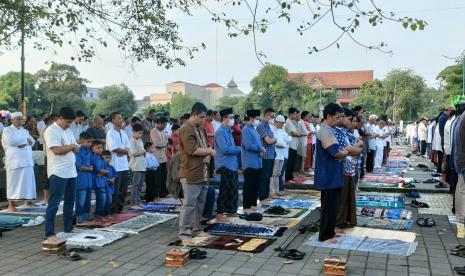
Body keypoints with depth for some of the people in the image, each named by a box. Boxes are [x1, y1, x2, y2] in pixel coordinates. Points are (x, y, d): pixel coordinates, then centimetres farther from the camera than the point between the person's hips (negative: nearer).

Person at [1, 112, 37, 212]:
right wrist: (25, 139, -6)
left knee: (28, 182, 6)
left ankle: (27, 202, 15)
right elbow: (11, 141, -17)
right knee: (13, 183, -4)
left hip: (27, 160, 6)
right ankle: (11, 205, 1)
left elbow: (32, 141, 7)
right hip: (14, 161, -6)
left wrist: (22, 143, -12)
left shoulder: (24, 131, 20)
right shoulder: (7, 130, 1)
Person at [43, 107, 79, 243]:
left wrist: (68, 148, -8)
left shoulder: (68, 130, 15)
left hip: (71, 171, 9)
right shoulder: (51, 131, -12)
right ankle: (49, 234, -6)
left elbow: (76, 149, 13)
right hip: (58, 172, -9)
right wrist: (71, 146, -8)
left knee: (70, 201, 16)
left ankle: (68, 228, 29)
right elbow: (57, 150, -22)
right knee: (54, 203, -7)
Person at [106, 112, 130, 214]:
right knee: (115, 191, -2)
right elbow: (115, 149, -17)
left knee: (123, 190, 11)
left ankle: (119, 210, 22)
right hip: (115, 166, -7)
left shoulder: (123, 133, 13)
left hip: (124, 165, 7)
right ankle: (112, 212, 7)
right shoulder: (111, 133, -9)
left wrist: (122, 151, -8)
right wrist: (125, 150, -5)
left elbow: (128, 149, 10)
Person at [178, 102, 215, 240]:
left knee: (200, 203, 14)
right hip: (191, 173, -9)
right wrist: (209, 151, -11)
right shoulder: (186, 129, -12)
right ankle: (184, 232, 2)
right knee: (189, 204, -6)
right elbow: (191, 150, -23)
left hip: (203, 173, 9)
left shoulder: (200, 128, 17)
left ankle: (196, 229, 25)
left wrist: (207, 156, 4)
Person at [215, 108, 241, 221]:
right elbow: (225, 149, -22)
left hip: (232, 165, 9)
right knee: (225, 191, -4)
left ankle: (230, 211, 24)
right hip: (225, 165, -9)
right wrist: (239, 149, -11)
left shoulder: (228, 131, 15)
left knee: (233, 190, 14)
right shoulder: (220, 132, -14)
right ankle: (219, 213, 4)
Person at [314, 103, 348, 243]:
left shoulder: (329, 130, 13)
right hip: (329, 176, -10)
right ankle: (325, 236, 7)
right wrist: (345, 152, -4)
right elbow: (336, 153, -24)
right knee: (329, 206, -2)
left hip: (333, 175, 10)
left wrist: (342, 152, 0)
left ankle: (330, 231, 29)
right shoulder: (324, 132, -20)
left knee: (333, 205, 17)